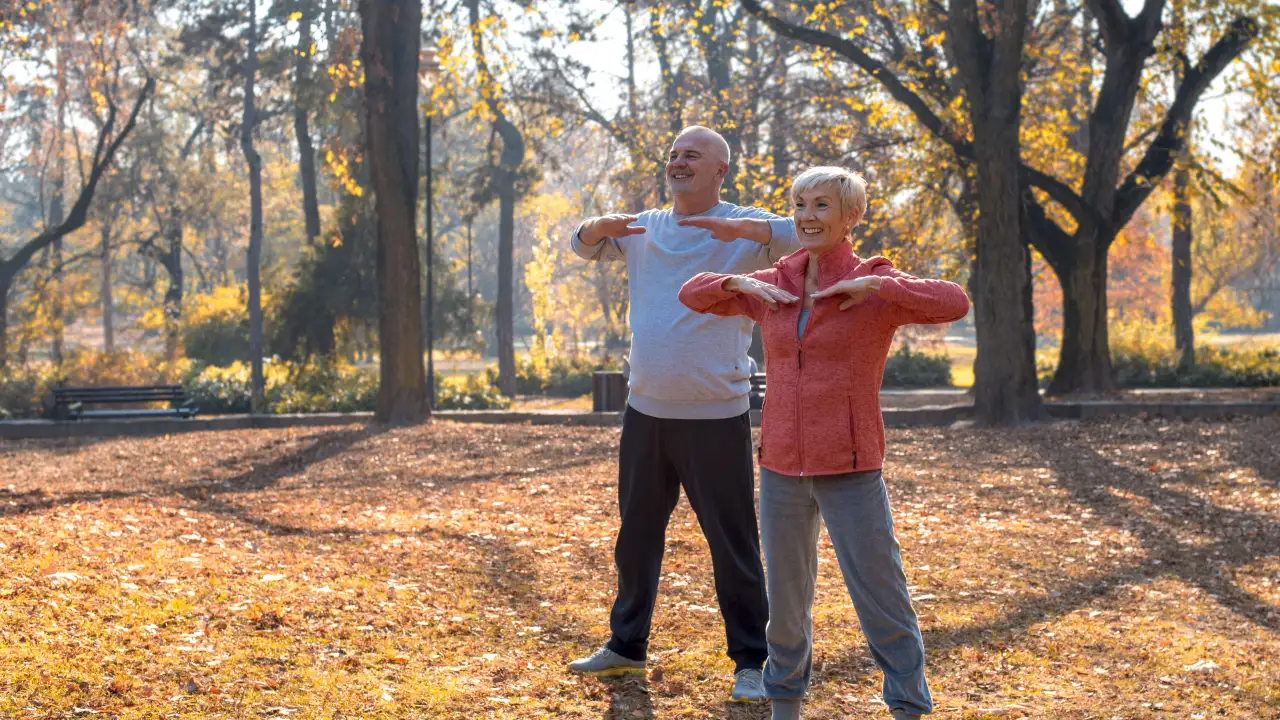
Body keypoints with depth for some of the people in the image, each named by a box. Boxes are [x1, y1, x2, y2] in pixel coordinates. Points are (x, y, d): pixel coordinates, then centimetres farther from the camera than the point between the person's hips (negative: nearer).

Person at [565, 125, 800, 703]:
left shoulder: (745, 230, -6)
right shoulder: (644, 229, 11)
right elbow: (583, 246, 22)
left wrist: (737, 227, -35)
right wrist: (601, 227, -3)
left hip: (715, 417, -6)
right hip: (646, 411, 6)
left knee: (733, 543, -1)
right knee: (637, 535, 17)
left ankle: (750, 662, 10)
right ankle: (626, 645, 32)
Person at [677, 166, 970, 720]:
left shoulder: (877, 286, -5)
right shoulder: (775, 287, 7)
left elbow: (954, 303, -22)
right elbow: (693, 295, 16)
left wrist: (873, 285, -23)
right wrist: (742, 284, -2)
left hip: (849, 469, -4)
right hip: (783, 466, 4)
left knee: (880, 597, -3)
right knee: (786, 596, 14)